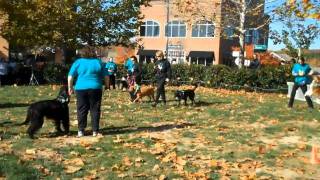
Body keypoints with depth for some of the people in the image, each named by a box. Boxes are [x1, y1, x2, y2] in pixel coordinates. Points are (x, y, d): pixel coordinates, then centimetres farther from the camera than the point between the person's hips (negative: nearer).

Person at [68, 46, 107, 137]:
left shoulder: (78, 62, 4)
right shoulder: (98, 62, 6)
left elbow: (70, 76, 1)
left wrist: (70, 87, 11)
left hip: (81, 89, 0)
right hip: (95, 88, 0)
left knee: (82, 110, 7)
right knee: (95, 110, 5)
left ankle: (81, 131, 8)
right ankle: (95, 131, 6)